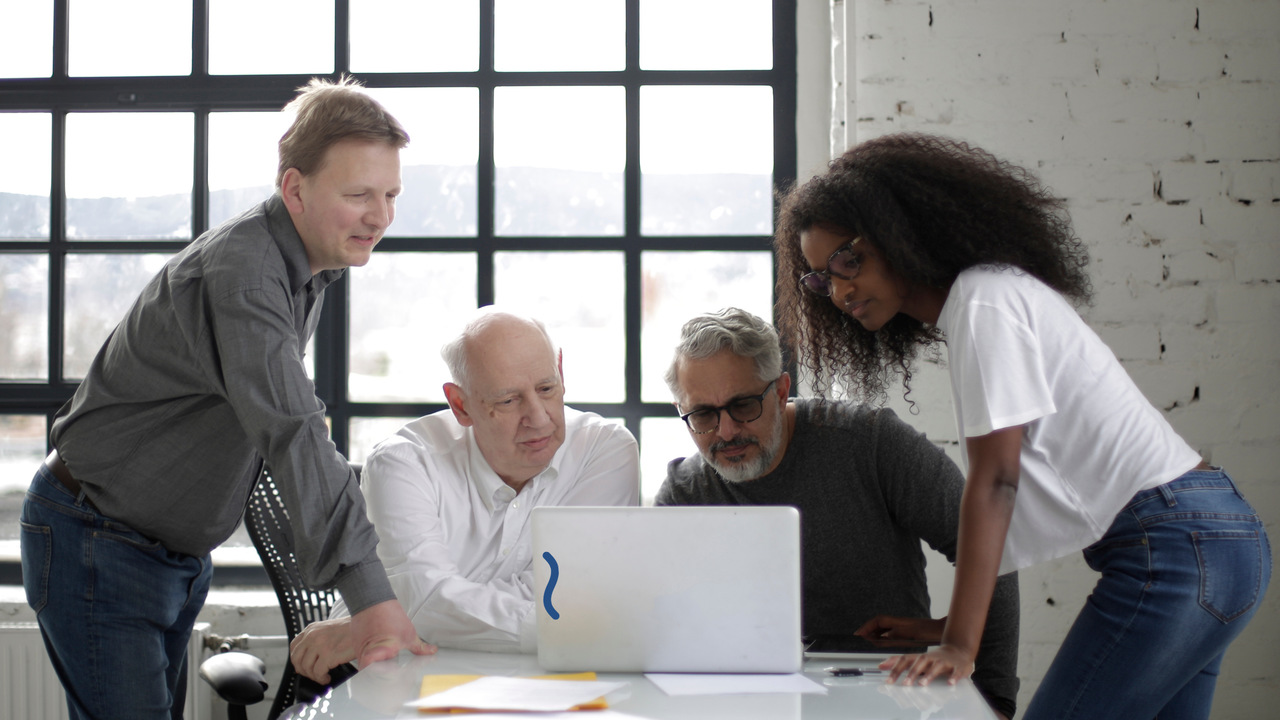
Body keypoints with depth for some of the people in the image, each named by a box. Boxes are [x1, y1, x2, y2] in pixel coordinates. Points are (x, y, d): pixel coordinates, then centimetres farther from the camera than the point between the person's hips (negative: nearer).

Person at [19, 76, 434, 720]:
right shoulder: (238, 274, -28)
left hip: (180, 548, 9)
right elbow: (293, 436, -37)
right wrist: (369, 594, -42)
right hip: (97, 545, -9)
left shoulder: (308, 267, 3)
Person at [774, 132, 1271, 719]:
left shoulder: (985, 300, -12)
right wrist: (948, 625, 16)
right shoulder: (962, 311, 17)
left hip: (1175, 548, -10)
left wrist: (959, 645, -20)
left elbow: (995, 480, -18)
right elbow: (1005, 489, 17)